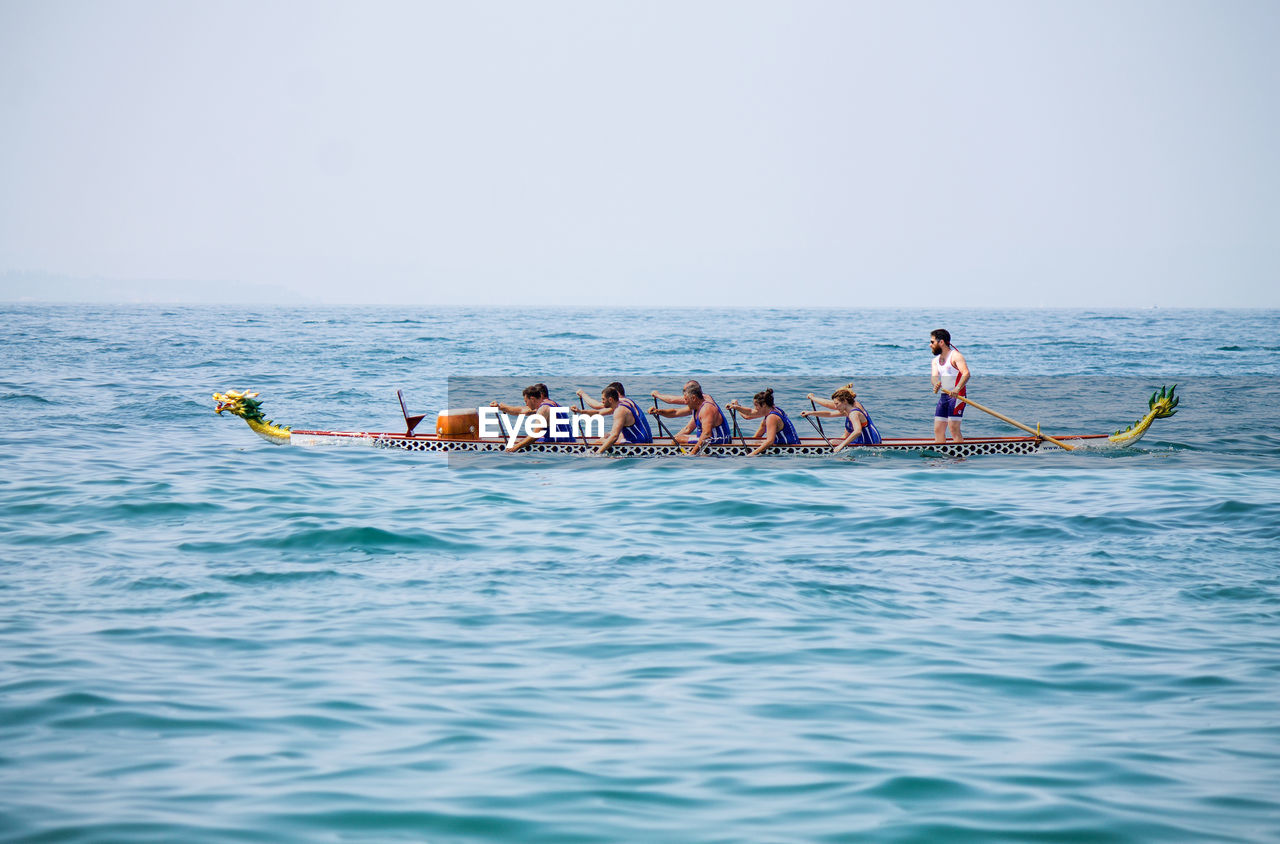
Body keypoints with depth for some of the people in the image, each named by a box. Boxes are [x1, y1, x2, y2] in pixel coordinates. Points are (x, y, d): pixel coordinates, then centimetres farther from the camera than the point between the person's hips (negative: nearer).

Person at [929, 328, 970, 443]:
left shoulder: (955, 356, -7)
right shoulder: (936, 360, 17)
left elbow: (966, 373, -22)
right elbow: (934, 376, 1)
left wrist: (957, 389, -38)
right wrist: (936, 384, -24)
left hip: (957, 396, -8)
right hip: (943, 396, 8)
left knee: (953, 429, -16)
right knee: (938, 430, 5)